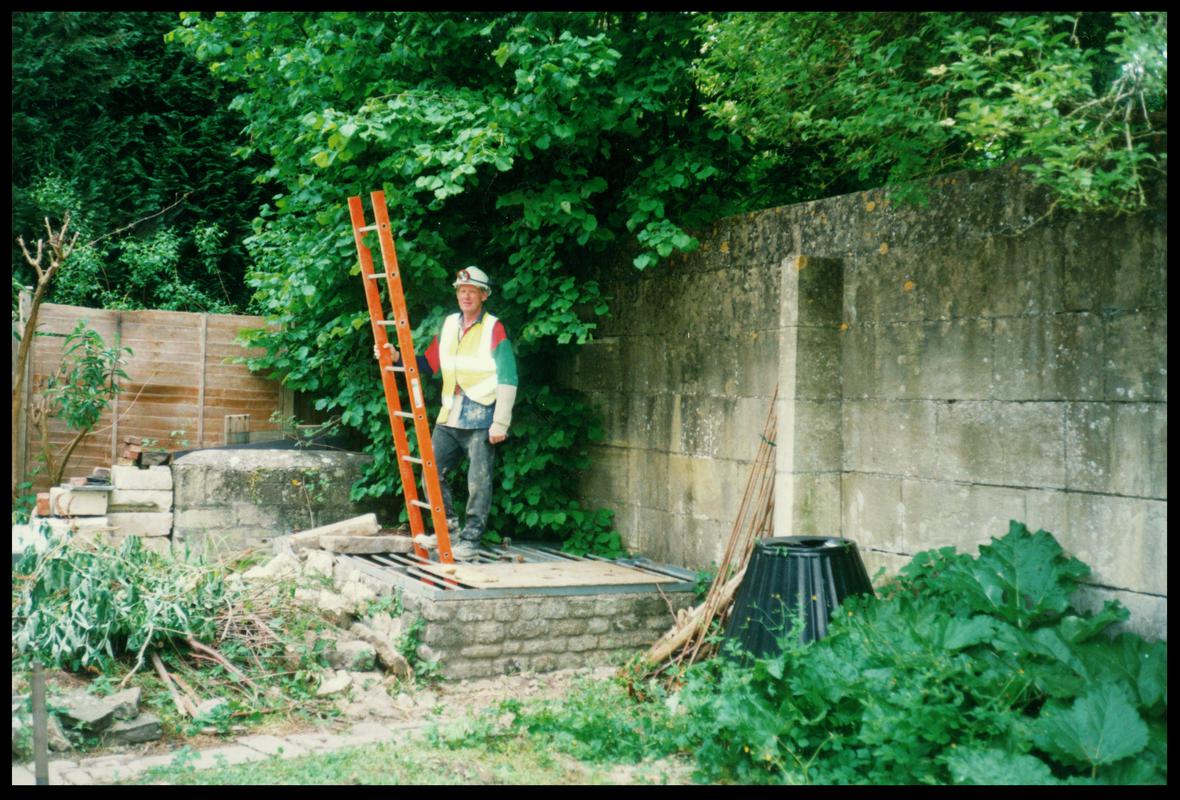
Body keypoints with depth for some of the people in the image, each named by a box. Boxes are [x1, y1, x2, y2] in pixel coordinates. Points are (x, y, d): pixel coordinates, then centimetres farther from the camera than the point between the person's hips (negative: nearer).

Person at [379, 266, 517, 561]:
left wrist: (500, 423, -13)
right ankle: (449, 530, 18)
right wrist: (398, 357, 3)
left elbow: (508, 379, -8)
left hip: (481, 419, -6)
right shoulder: (448, 325, 13)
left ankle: (470, 541, 5)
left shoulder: (494, 329, -5)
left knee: (478, 483, -3)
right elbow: (429, 364, 18)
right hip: (449, 417, 6)